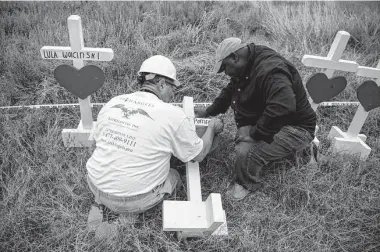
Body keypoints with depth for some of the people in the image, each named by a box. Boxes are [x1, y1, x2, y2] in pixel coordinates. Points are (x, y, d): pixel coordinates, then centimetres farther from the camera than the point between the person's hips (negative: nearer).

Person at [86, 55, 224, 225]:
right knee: (174, 176, 20)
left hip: (97, 188, 5)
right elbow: (199, 154, -4)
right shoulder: (173, 115, -16)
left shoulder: (112, 102, -3)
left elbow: (96, 138, 11)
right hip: (134, 201, -4)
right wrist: (212, 128, 14)